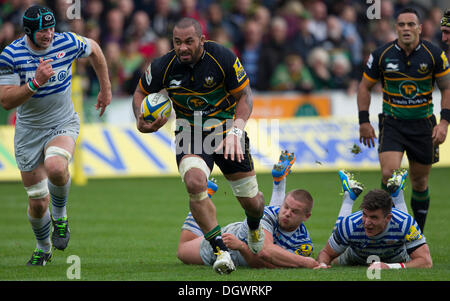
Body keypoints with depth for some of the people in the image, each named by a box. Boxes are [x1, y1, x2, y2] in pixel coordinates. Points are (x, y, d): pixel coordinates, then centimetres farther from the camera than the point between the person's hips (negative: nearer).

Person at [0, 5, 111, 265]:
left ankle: (60, 215, -4)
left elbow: (94, 49, 11)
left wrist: (106, 89, 18)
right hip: (29, 131, 1)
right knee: (37, 202, 4)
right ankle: (43, 248, 34)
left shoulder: (67, 43, -12)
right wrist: (36, 82, -33)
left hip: (63, 124, -1)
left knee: (56, 167, -34)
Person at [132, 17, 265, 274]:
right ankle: (220, 249, -19)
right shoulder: (164, 67, -14)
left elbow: (245, 95, -9)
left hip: (226, 128, 0)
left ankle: (255, 228, 43)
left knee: (252, 201, 3)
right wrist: (141, 120, -14)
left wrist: (236, 130, -24)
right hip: (190, 134, 0)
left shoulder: (223, 58, -18)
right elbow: (141, 92, 5)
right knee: (194, 182, -32)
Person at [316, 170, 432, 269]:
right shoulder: (349, 225, -40)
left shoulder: (405, 223, -44)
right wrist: (323, 264, -49)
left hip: (395, 259, 0)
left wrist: (389, 267, -59)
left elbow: (426, 262, -46)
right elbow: (326, 252, -25)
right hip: (356, 258, 0)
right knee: (335, 262, 34)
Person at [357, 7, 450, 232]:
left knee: (419, 181, 7)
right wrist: (364, 122, 3)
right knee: (389, 174, -20)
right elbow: (365, 87, 7)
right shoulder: (381, 55, -5)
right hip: (392, 123, -1)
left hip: (423, 125, 1)